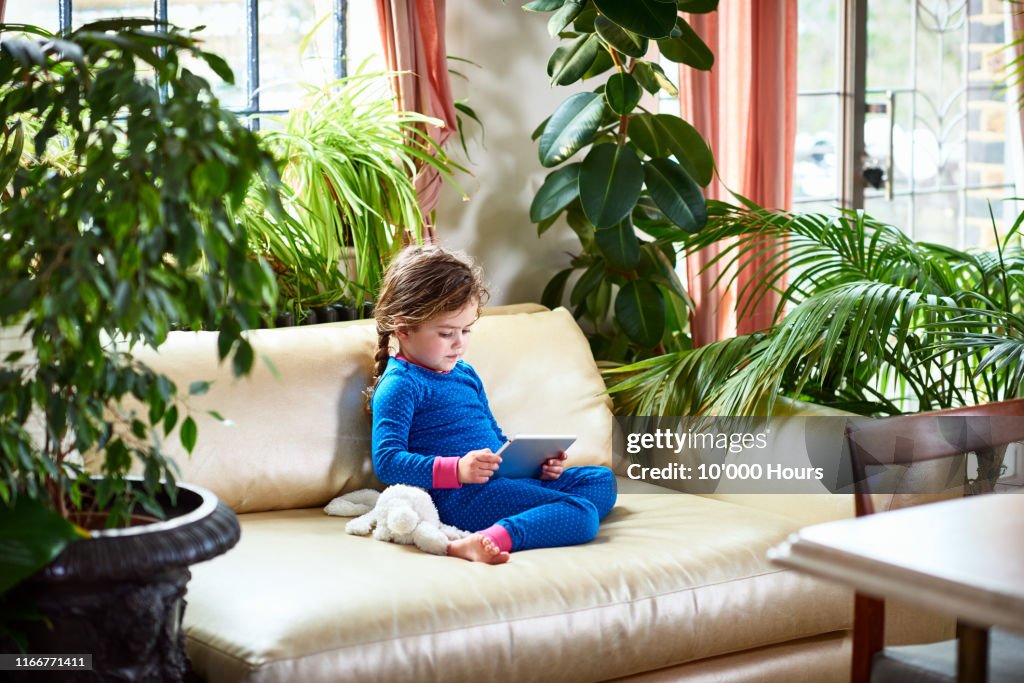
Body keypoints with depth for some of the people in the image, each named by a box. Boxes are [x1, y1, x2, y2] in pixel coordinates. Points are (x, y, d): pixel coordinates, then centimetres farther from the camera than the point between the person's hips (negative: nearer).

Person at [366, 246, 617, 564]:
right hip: (462, 496, -10)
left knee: (602, 480, 13)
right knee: (582, 515, -23)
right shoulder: (399, 386, -7)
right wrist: (457, 470, -28)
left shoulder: (466, 374, 22)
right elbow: (387, 461, -17)